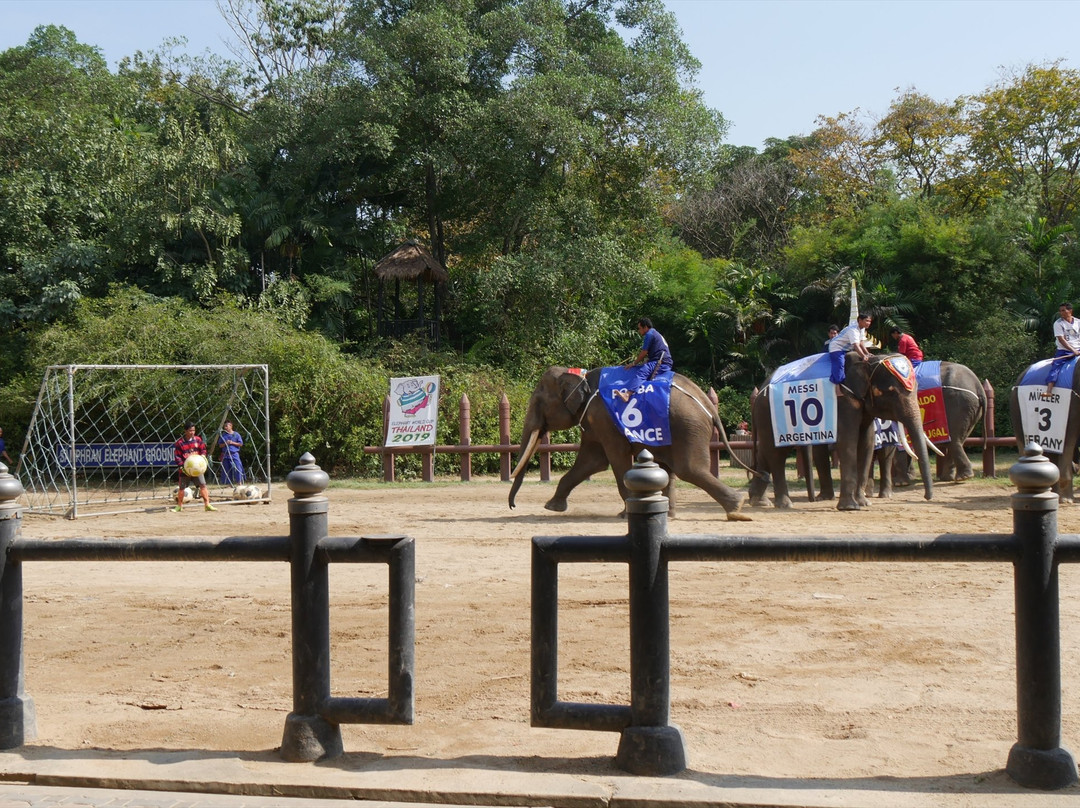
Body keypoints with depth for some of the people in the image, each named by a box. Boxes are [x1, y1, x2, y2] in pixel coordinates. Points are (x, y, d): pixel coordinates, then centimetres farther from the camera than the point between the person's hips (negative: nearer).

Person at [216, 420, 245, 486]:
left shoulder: (236, 434, 3)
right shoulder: (223, 435, 8)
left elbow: (241, 444, 2)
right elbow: (220, 445, 10)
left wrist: (232, 443, -9)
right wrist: (225, 443, -9)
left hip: (234, 454, -2)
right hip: (225, 454, 2)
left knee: (237, 468, -12)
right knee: (227, 469, 2)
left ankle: (239, 482, -8)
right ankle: (229, 483, 8)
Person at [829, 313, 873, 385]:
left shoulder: (862, 329, 1)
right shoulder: (853, 330, -27)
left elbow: (860, 343, 6)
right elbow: (856, 346, -37)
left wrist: (867, 354, -6)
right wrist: (864, 356, -48)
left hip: (847, 348, 10)